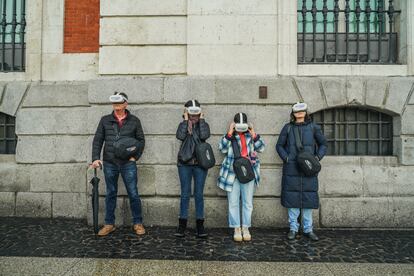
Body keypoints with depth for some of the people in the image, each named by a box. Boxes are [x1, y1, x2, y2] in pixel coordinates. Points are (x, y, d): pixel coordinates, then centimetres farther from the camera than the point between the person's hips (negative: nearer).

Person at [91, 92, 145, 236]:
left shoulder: (134, 121, 3)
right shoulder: (105, 120, 6)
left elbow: (141, 140, 6)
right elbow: (97, 140, 5)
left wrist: (135, 156, -5)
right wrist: (96, 158, -6)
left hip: (128, 163, -1)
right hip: (109, 163, 2)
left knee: (133, 194, 1)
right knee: (111, 194, 11)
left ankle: (138, 223, 15)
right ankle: (109, 224, 23)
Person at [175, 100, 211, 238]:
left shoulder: (204, 124, 6)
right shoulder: (182, 124, 7)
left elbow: (204, 136, -17)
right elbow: (180, 136, -16)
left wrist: (201, 119, -8)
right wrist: (185, 120, -8)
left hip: (200, 164, 0)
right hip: (184, 164, 0)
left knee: (199, 194, 4)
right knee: (185, 194, 4)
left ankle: (200, 225, 13)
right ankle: (182, 225, 13)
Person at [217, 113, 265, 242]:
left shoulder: (250, 135, 10)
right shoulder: (230, 136, 5)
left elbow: (261, 148, -1)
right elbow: (222, 149, -9)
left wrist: (253, 134, -8)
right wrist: (229, 133, -14)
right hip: (232, 173, -1)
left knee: (248, 202, 8)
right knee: (233, 202, 2)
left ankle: (246, 228, 19)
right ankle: (236, 229, 12)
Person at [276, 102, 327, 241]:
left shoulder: (313, 127, 6)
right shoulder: (288, 128, 5)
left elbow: (323, 144, 13)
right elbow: (279, 145, 8)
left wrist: (318, 157, -2)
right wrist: (286, 158, -5)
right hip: (291, 168, 0)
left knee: (308, 197, 5)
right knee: (292, 196, 2)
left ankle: (308, 229, 17)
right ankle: (293, 228, 14)